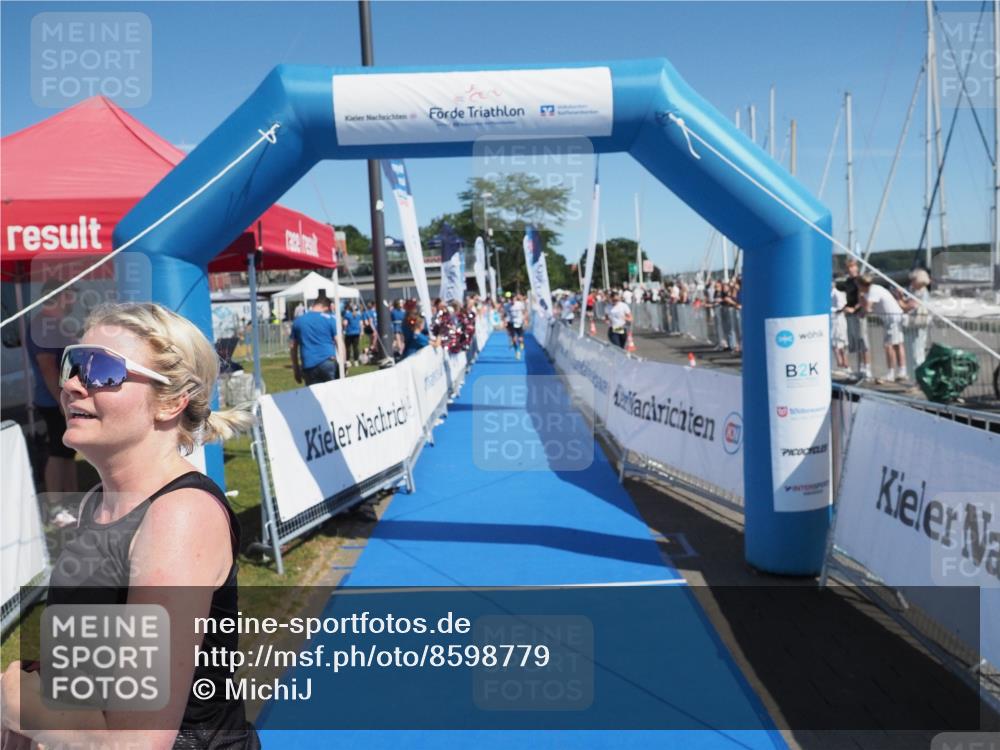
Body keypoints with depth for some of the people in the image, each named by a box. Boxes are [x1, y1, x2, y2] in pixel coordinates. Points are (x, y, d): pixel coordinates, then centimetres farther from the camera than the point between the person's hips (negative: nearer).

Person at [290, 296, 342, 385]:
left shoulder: (298, 321, 13)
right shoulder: (330, 319, 3)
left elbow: (292, 347, 15)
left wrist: (296, 370, 21)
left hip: (308, 366, 3)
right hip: (328, 362, -2)